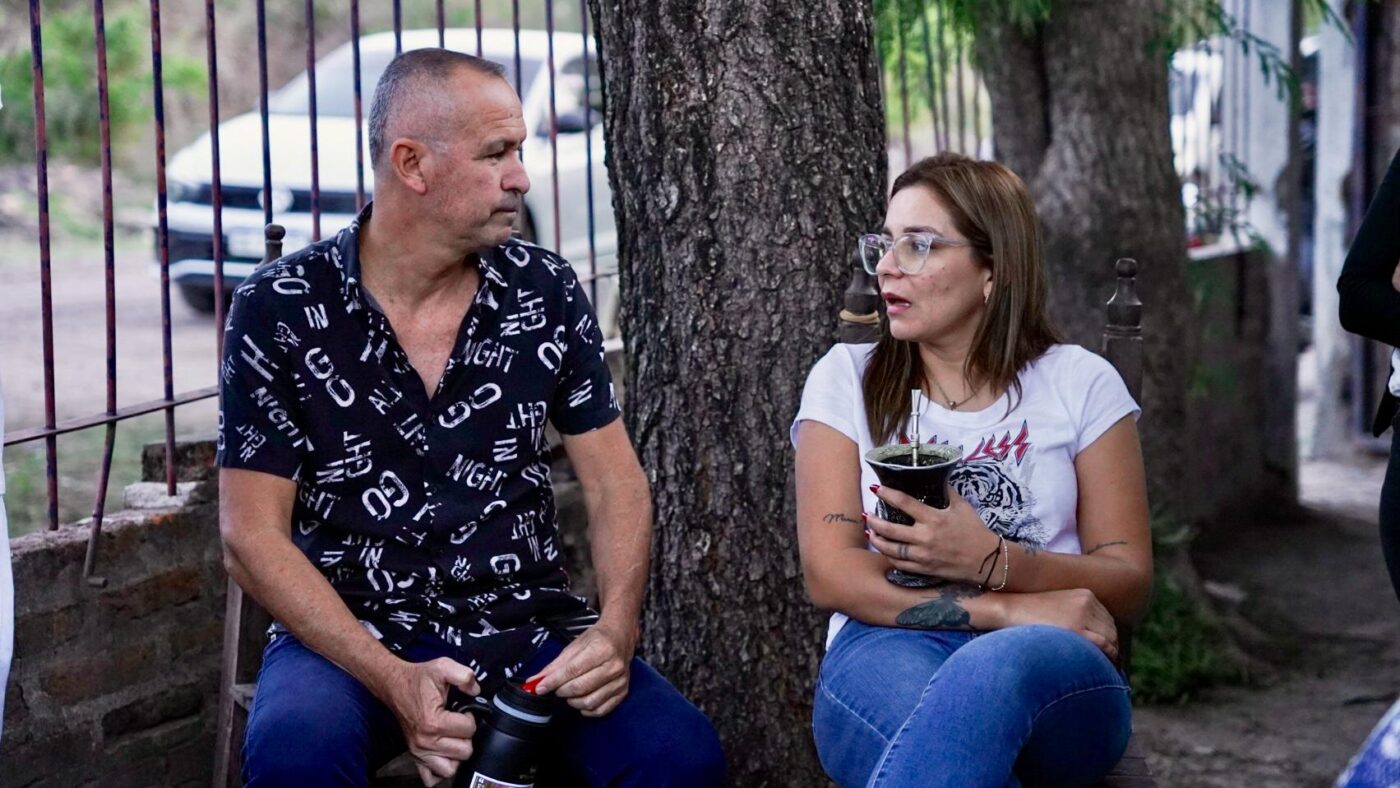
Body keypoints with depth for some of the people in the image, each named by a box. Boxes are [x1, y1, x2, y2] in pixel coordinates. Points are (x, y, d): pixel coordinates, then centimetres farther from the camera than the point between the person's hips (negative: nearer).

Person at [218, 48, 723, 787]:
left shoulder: (546, 293, 2)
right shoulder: (280, 309, -6)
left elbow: (614, 482, 6)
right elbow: (253, 536, -8)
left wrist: (615, 631, -15)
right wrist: (393, 682, -22)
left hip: (528, 631, 3)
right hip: (352, 632, -2)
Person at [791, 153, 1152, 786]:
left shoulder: (1080, 383, 13)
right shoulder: (847, 378, 13)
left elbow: (1127, 585, 9)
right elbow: (829, 574, 1)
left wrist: (993, 562, -11)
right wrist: (1008, 610, -11)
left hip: (1050, 670, 1)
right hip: (889, 649, -1)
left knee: (999, 667, -40)